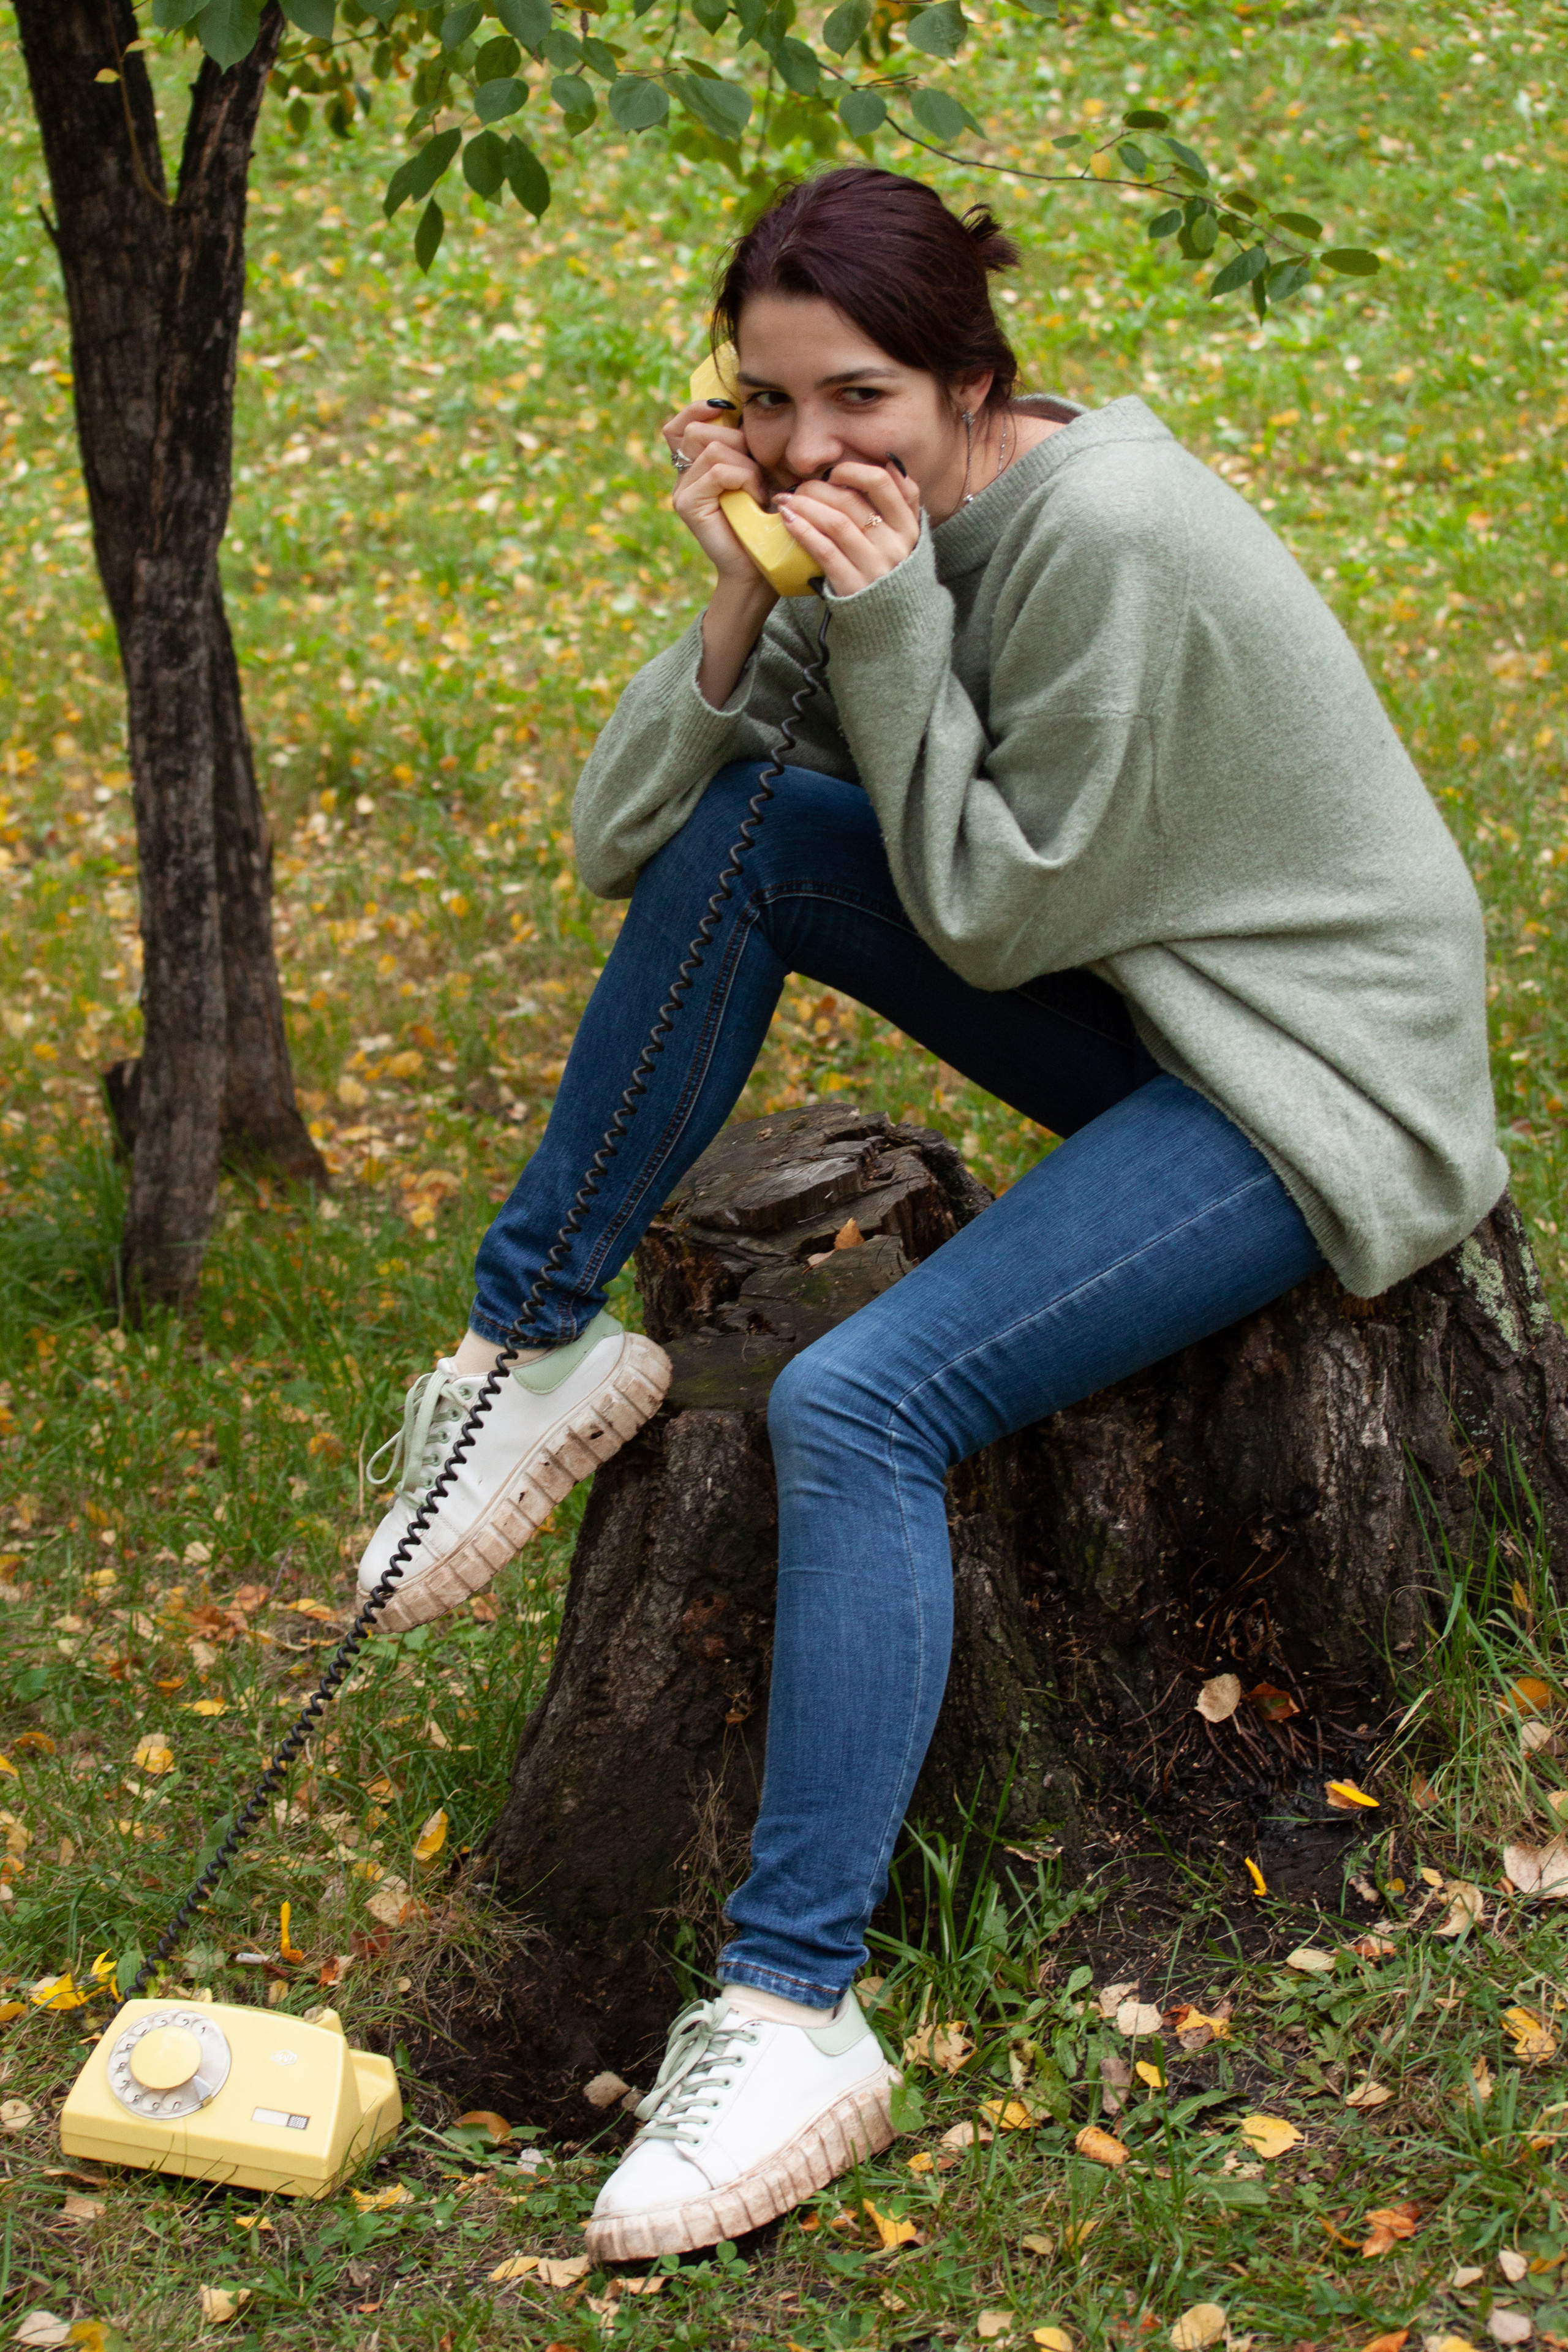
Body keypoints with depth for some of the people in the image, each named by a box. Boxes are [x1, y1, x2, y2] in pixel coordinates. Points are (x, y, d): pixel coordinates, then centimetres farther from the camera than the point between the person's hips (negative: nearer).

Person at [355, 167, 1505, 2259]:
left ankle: (796, 2015, -24)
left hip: (1314, 1083, -8)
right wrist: (744, 610, -18)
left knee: (862, 1406, -26)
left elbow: (990, 915, -19)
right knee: (729, 830, -11)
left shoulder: (1107, 535, -24)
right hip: (1133, 1010, 8)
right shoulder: (887, 521, 0)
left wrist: (893, 624, -24)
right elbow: (616, 840, -4)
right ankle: (543, 1344, -1)